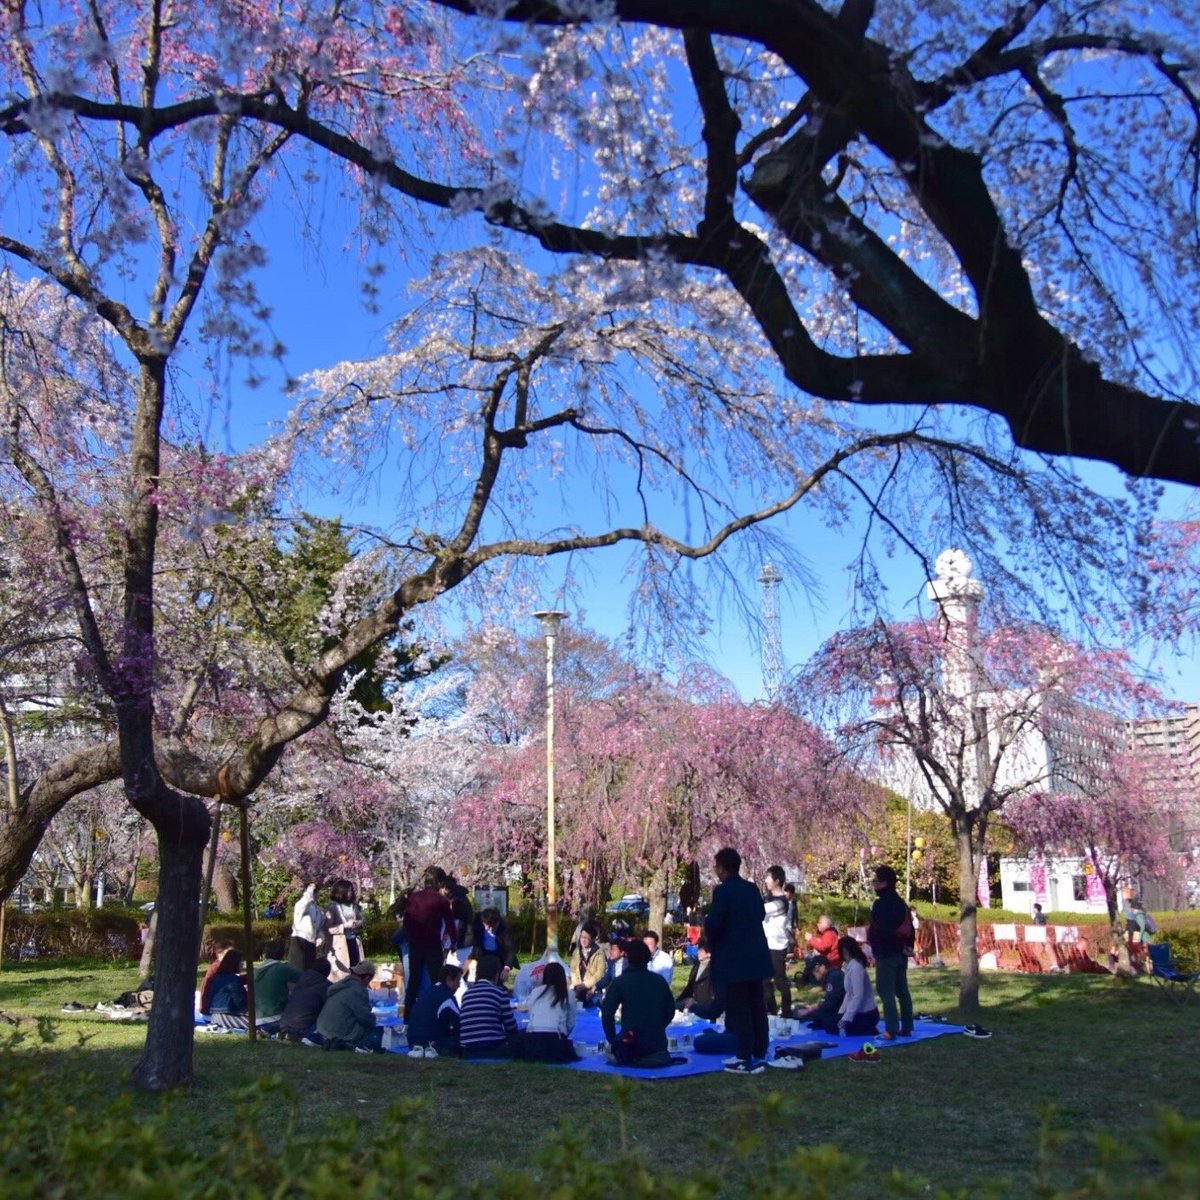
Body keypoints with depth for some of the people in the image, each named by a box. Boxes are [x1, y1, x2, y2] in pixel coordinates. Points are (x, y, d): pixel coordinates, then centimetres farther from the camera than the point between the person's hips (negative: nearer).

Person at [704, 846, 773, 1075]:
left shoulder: (722, 891, -15)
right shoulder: (752, 888, 7)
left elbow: (713, 923, -17)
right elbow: (761, 914, 17)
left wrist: (712, 941, 3)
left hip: (733, 959, -7)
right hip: (756, 956, 7)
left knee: (738, 1009, -2)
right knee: (757, 1006, 12)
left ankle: (746, 1059, -1)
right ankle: (759, 1055, 18)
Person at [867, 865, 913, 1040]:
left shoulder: (881, 904, -17)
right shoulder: (900, 902, 12)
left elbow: (880, 930, -23)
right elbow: (908, 928, 16)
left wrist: (869, 932, -5)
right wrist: (907, 946, 21)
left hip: (886, 954, -9)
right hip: (900, 953, 9)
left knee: (886, 992, -6)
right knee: (902, 991, 13)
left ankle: (891, 1030, -8)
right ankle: (906, 1028, 17)